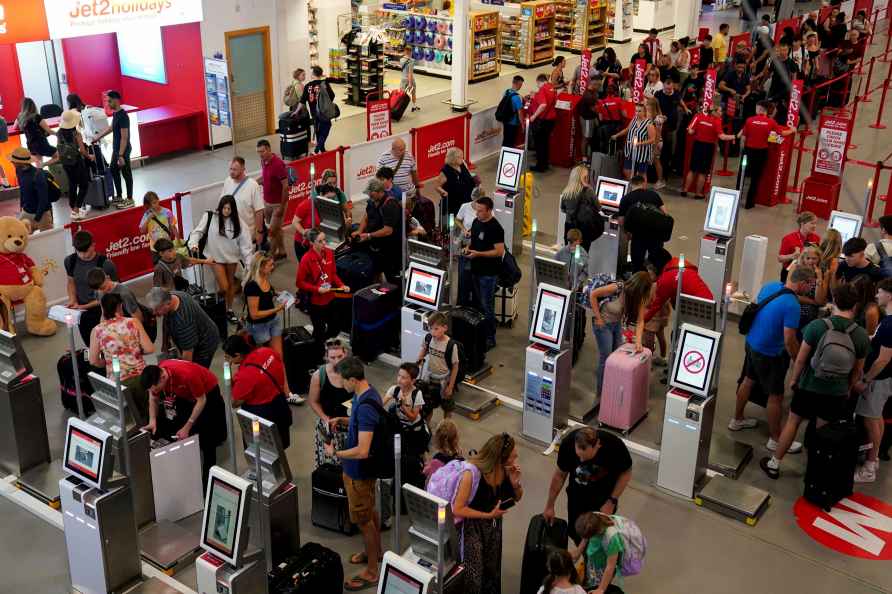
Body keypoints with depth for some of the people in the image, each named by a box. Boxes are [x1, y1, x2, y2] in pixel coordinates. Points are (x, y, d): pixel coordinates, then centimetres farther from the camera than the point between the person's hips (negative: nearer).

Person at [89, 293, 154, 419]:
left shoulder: (97, 330, 0)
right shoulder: (133, 322, -1)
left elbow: (93, 361, 4)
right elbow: (150, 349, -2)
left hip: (117, 381, 0)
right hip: (140, 376, 1)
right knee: (145, 413, 18)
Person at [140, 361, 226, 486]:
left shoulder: (186, 374, -41)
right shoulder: (155, 375, -23)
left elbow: (201, 400, -28)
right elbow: (153, 398, -5)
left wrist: (187, 427, -28)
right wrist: (152, 420, -21)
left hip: (207, 393, -6)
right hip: (185, 395, 6)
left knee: (206, 442, -7)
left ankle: (207, 481, 3)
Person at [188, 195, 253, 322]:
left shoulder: (237, 222, -8)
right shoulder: (209, 217, -13)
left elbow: (245, 242, -7)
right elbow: (198, 231, -7)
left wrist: (249, 262, -10)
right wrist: (193, 244, -27)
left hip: (232, 256, 3)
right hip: (216, 256, -3)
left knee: (231, 283, 15)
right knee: (224, 287, -8)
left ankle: (229, 310, 33)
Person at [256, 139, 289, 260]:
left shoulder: (278, 164, -24)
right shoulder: (263, 161, 0)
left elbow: (285, 186, -22)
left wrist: (281, 207, -20)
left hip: (278, 203, -8)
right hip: (267, 202, 8)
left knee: (272, 231, -3)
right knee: (276, 229, 18)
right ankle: (281, 252, 32)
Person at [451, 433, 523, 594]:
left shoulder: (506, 469, -15)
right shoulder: (472, 473, -30)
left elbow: (517, 498, 1)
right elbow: (457, 510, -25)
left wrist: (515, 483, -20)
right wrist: (488, 515, -24)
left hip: (494, 525, 5)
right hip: (473, 526, -5)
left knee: (493, 572, 17)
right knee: (473, 578, -4)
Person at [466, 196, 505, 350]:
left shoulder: (495, 228, -18)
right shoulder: (476, 222, 7)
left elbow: (499, 251, -20)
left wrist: (478, 254, -24)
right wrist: (468, 248, 1)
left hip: (488, 273, -8)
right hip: (476, 270, 8)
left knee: (487, 307, -2)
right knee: (477, 303, 16)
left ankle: (490, 338, 7)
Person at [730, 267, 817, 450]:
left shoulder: (770, 285, -5)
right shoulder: (792, 305, -28)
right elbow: (790, 341, -25)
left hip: (752, 342, 8)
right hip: (769, 353, -8)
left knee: (748, 380, 26)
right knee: (776, 395, 6)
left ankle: (737, 419, 43)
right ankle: (775, 439, 18)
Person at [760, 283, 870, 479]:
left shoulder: (817, 326, -17)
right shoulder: (862, 335, -11)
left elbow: (801, 359, -10)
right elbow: (858, 370, 2)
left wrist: (793, 379, 7)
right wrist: (847, 389, 19)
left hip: (809, 386, -1)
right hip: (837, 393, 1)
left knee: (792, 421, 16)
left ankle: (774, 464, 26)